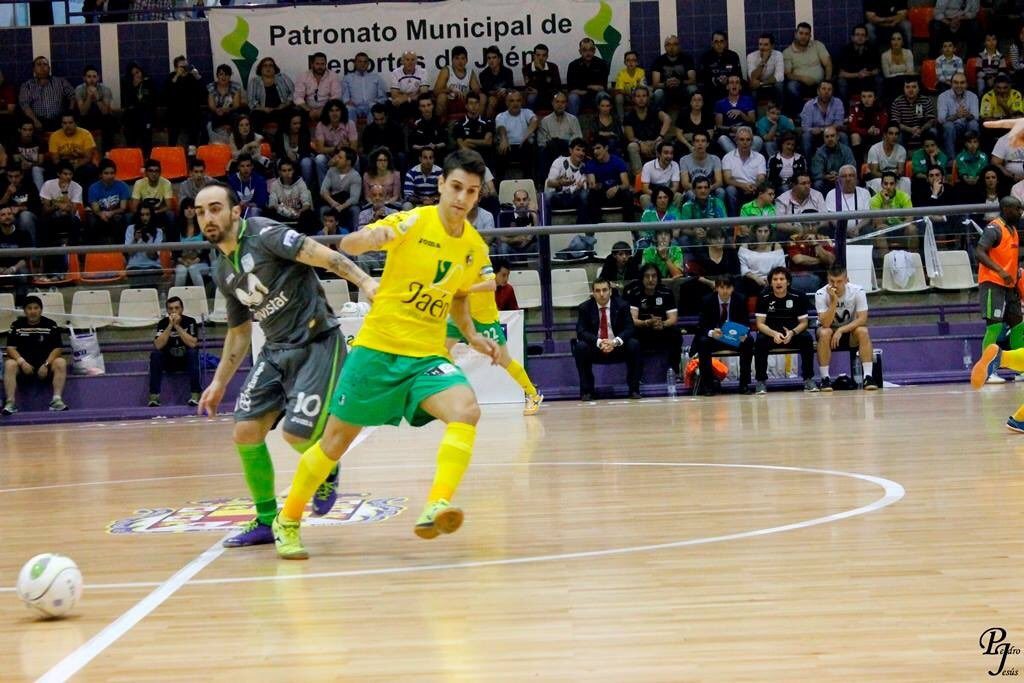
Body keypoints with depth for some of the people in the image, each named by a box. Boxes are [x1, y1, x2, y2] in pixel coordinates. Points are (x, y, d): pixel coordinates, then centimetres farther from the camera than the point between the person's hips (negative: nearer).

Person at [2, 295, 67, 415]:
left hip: (46, 361, 0)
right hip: (23, 362, 0)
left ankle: (57, 399, -33)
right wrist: (22, 362, -22)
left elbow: (58, 348, -5)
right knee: (9, 365, -30)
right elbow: (11, 348, -3)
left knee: (61, 363, -29)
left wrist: (46, 364, -20)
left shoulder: (51, 325, -1)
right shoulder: (17, 325, 1)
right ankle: (10, 402, -35)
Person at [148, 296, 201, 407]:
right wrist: (170, 325, -27)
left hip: (187, 360, -1)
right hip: (169, 361, 2)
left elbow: (193, 344, -26)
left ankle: (195, 394, -33)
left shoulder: (190, 322, -11)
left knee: (193, 352, -32)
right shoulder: (163, 323, -8)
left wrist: (177, 326, -27)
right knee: (155, 354, -26)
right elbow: (158, 345, -22)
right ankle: (154, 396, -26)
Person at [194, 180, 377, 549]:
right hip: (276, 350, 7)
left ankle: (327, 471, 21)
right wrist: (219, 382, 22)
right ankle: (266, 521, 13)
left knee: (296, 434, -15)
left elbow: (325, 256, -21)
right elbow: (239, 331, 23)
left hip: (317, 343, -7)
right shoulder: (224, 273, 12)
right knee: (246, 431, -4)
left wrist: (364, 281, -37)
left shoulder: (264, 235, -12)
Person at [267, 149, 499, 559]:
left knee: (466, 409, -27)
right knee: (335, 442, 5)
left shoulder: (475, 248, 4)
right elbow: (347, 246, -20)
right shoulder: (414, 222, -10)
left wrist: (472, 337, 7)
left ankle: (437, 506, -32)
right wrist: (369, 237, -43)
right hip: (377, 347, -3)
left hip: (428, 355, 3)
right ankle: (288, 520, 26)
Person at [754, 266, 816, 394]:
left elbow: (803, 322, -2)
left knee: (807, 338, -28)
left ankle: (808, 379, -18)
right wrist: (774, 334, -26)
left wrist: (792, 333, -23)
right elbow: (760, 323, -6)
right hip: (771, 334, 0)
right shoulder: (764, 298, -5)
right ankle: (761, 381, -21)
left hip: (793, 334, 0)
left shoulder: (798, 298, -4)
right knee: (760, 341, -31)